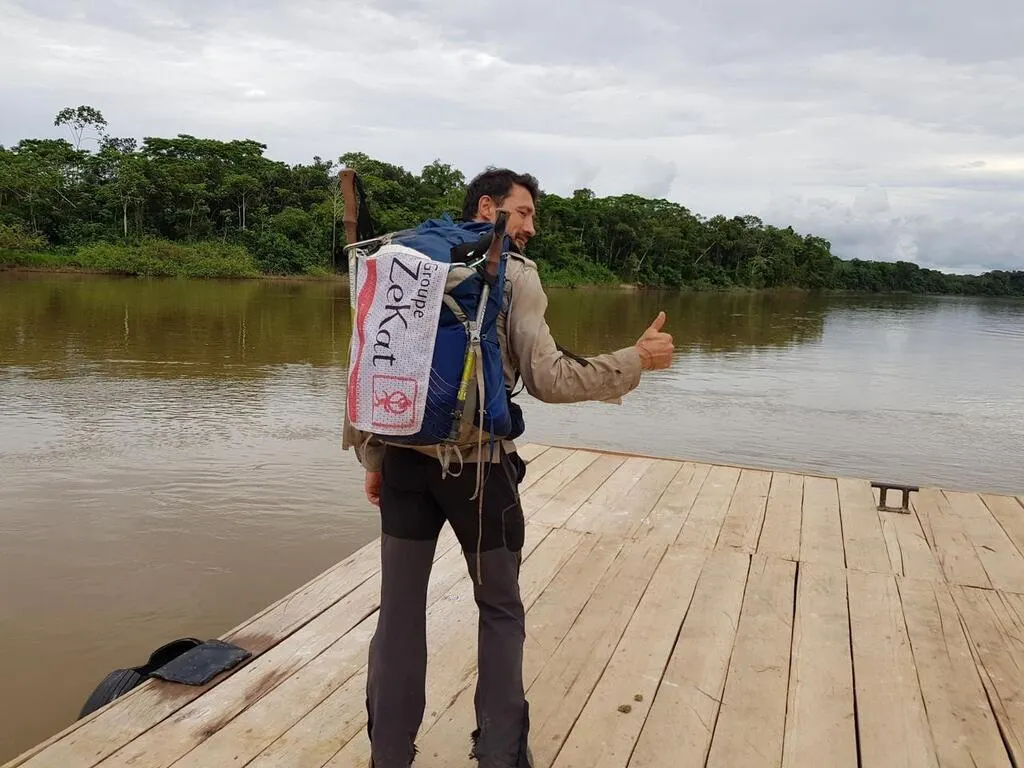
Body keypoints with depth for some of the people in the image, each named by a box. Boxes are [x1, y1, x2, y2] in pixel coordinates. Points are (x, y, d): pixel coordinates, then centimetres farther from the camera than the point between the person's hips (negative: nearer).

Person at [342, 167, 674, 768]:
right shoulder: (515, 274, -6)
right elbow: (548, 379, -14)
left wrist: (372, 457, 14)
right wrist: (636, 360, -4)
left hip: (405, 456, 4)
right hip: (478, 463, -4)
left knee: (400, 607, 14)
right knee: (501, 608, 15)